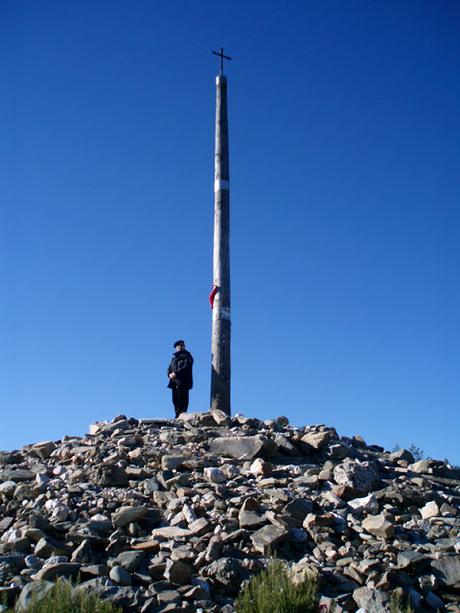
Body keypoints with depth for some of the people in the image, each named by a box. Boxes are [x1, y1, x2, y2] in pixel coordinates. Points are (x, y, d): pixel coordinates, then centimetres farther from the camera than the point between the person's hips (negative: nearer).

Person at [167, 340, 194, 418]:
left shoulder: (186, 355, 4)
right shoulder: (174, 357, 26)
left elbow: (186, 367, -10)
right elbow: (169, 368, 22)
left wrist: (176, 373, -17)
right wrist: (170, 374, -1)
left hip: (183, 382, -7)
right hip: (174, 382, 7)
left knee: (182, 399, -12)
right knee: (175, 400, 3)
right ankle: (178, 416, 6)